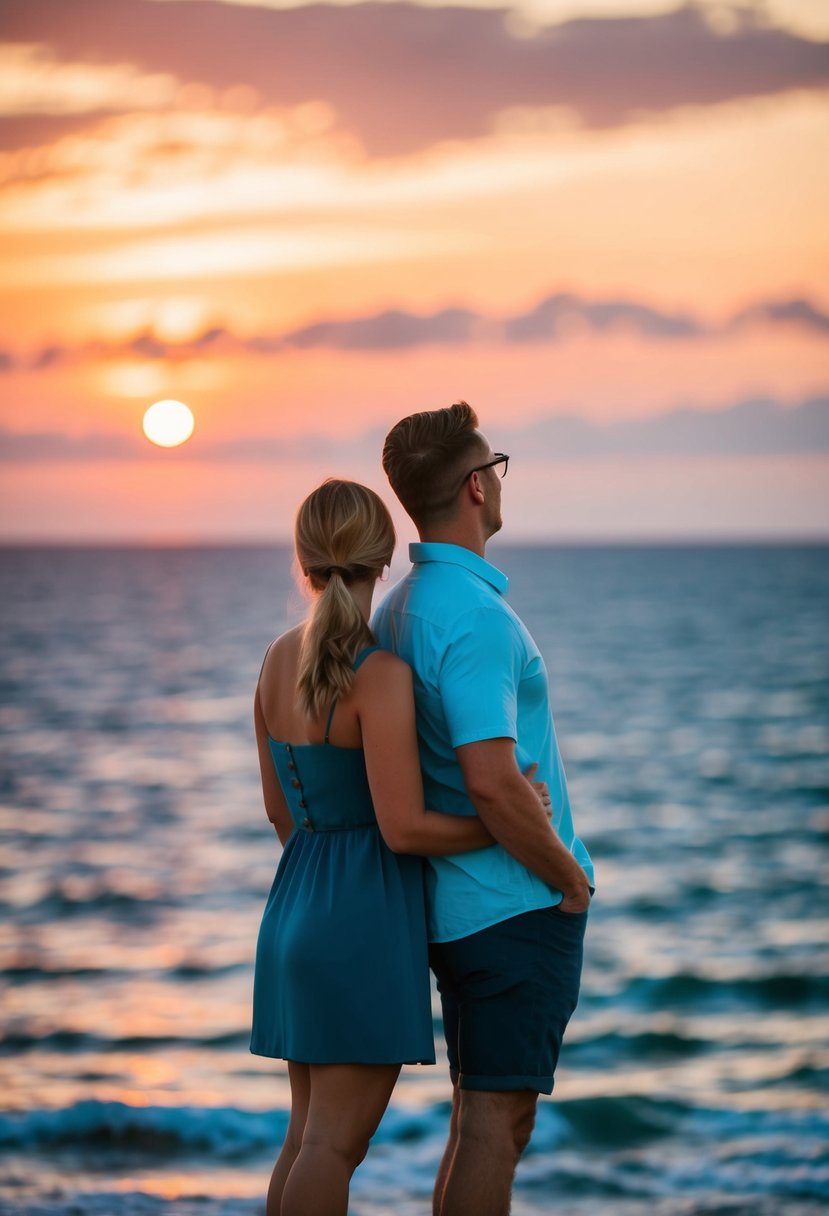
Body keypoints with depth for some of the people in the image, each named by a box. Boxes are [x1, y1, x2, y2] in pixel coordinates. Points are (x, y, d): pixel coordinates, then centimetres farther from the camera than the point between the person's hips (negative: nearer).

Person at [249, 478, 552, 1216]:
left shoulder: (279, 661, 7)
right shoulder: (380, 676, -18)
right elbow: (404, 828, -19)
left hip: (297, 906, 8)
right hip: (367, 918, -8)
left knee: (311, 1132, 14)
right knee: (336, 1142, -4)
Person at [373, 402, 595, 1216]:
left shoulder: (398, 609, 12)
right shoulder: (473, 615, -19)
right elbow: (493, 784, -28)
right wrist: (571, 877, -13)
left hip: (458, 906, 9)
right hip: (519, 906, -9)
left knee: (489, 1122, 15)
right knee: (493, 1125, -4)